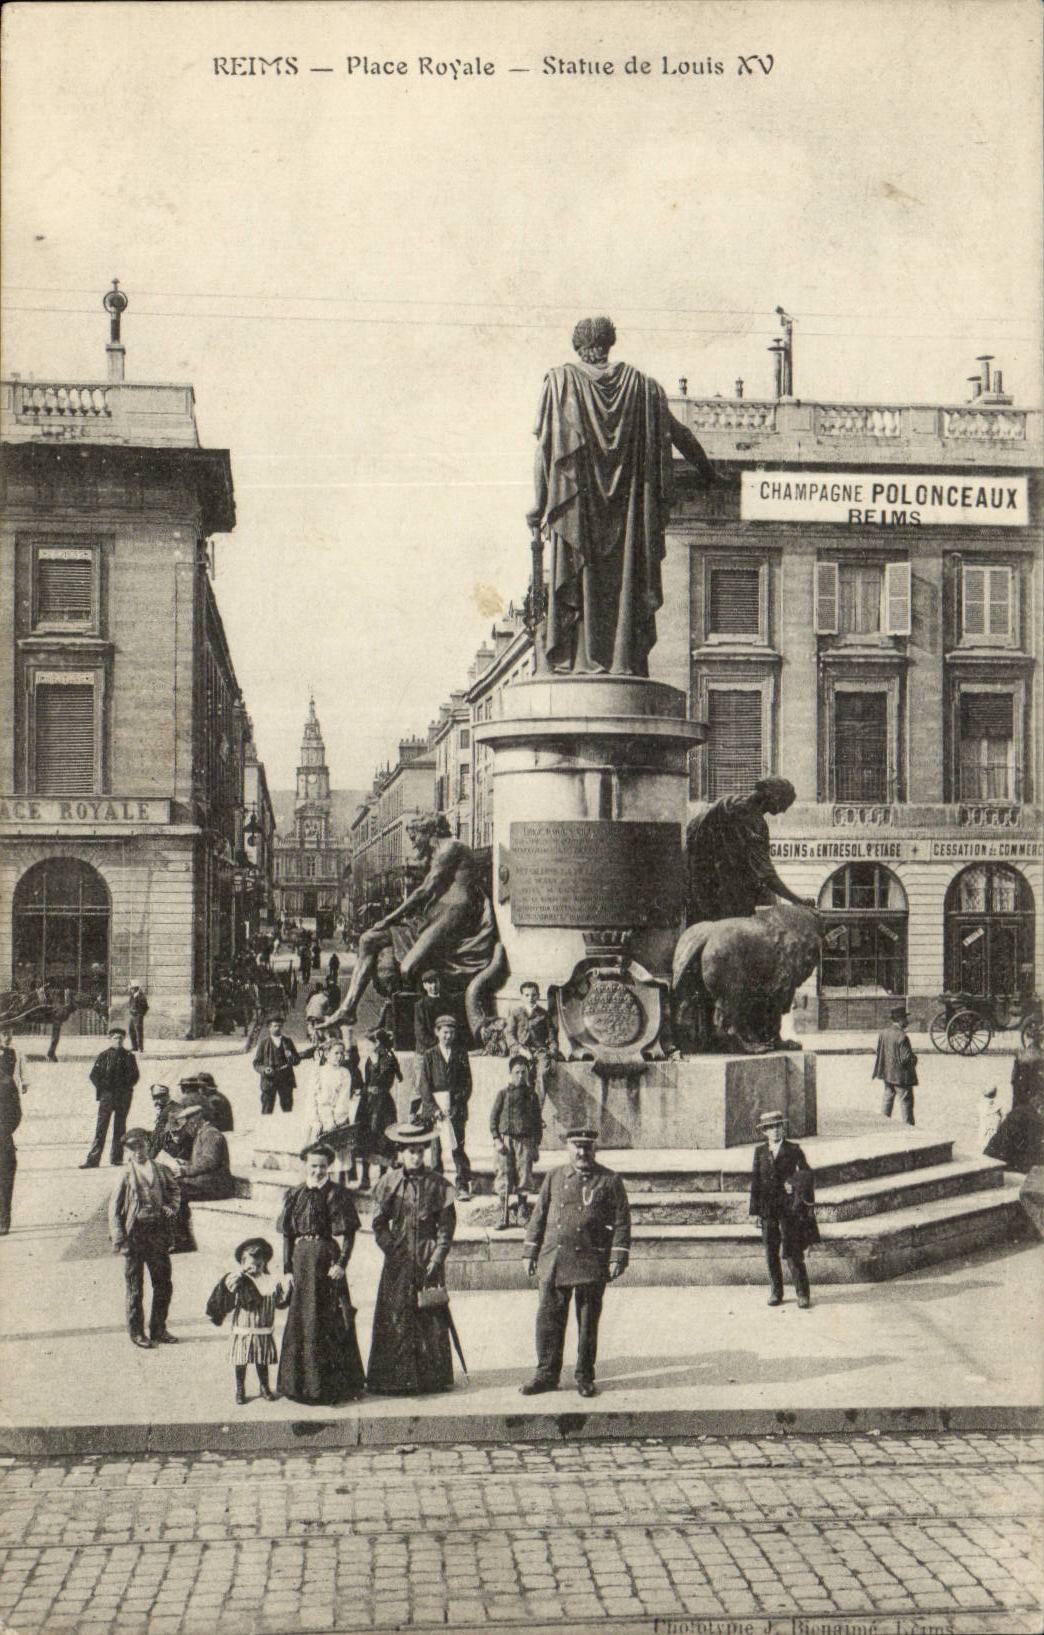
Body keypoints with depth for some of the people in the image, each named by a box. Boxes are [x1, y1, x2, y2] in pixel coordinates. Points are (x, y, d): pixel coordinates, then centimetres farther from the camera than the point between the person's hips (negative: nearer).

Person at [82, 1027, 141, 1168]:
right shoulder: (103, 1056, 6)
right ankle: (93, 1160, -9)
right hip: (107, 1094, -2)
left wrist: (126, 1087, -6)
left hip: (124, 1096, 2)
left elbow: (134, 1076, 6)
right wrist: (103, 1087, -7)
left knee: (120, 1127, 5)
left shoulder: (128, 1057, 9)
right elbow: (94, 1075, 3)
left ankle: (116, 1158, 12)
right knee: (101, 1128, -6)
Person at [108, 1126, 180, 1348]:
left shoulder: (160, 1169, 4)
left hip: (158, 1231, 4)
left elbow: (173, 1189, 20)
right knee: (135, 1285, 5)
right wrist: (119, 1239, -11)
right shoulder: (126, 1174, -6)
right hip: (135, 1232, -4)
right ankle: (136, 1332, 17)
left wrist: (171, 1207, -1)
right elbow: (114, 1207, -6)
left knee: (164, 1283, 8)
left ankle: (158, 1329, 21)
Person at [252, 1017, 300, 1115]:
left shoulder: (288, 1042, 13)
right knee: (267, 1111, -5)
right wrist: (264, 1069, -16)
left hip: (286, 1081, 3)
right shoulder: (263, 1042, 4)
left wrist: (291, 1056, -9)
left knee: (287, 1110, 4)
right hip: (269, 1080, -3)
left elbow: (297, 1061, 13)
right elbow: (256, 1063, 4)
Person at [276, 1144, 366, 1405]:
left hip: (326, 1258, -5)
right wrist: (288, 1267, 6)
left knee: (328, 1320, -1)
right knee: (300, 1320, 9)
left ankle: (330, 1387, 6)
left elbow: (345, 1234, -9)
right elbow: (287, 1234, 11)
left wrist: (341, 1263, -19)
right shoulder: (294, 1196, 11)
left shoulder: (337, 1195, -4)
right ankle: (301, 1383, 20)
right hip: (301, 1259, 5)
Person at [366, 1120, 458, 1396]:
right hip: (398, 1260, 0)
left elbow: (447, 1226, 1)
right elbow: (378, 1223, 4)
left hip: (429, 1261, 0)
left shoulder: (437, 1184, 2)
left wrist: (436, 1259, -7)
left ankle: (434, 1377, 12)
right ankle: (398, 1379, 6)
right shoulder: (388, 1182, 2)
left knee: (432, 1318, 2)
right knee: (396, 1318, -1)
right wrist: (393, 1251, -6)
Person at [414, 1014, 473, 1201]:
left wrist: (456, 1106, -6)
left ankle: (463, 1186, -6)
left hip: (456, 1109, 0)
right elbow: (424, 1086, 2)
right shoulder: (429, 1056, 8)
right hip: (434, 1109, 0)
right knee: (435, 1149, -1)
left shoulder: (461, 1055, 9)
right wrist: (435, 1109, -9)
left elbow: (467, 1084, 5)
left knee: (458, 1148, -6)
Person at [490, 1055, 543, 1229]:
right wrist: (497, 1140, -6)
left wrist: (536, 1145, 6)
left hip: (525, 1141, 1)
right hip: (506, 1139, -1)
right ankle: (504, 1216, 4)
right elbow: (493, 1118, 4)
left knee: (524, 1178, 1)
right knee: (504, 1179, -1)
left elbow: (537, 1122, 11)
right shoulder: (503, 1094, 4)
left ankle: (522, 1214, 12)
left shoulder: (532, 1095, 8)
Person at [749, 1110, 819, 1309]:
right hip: (767, 1208, 3)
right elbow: (755, 1180, 7)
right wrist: (755, 1210, 3)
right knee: (771, 1252, 6)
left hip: (788, 1207, -3)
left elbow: (806, 1174, 3)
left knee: (793, 1252, -5)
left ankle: (802, 1294, 2)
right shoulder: (760, 1151, 7)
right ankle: (776, 1292, 16)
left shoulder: (793, 1149, 2)